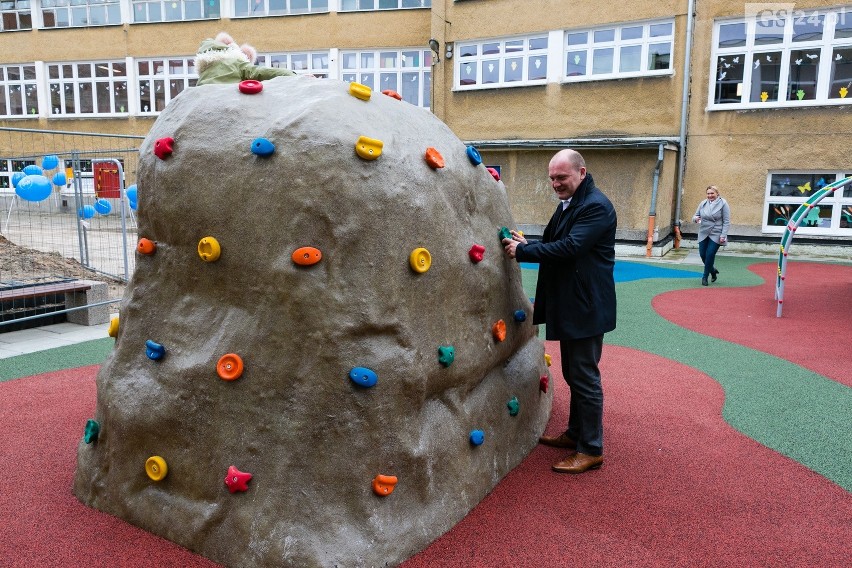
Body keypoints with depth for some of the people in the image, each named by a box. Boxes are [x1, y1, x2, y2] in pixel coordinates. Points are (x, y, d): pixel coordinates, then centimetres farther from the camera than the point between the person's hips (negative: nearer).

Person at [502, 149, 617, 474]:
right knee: (573, 374, 19)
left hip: (586, 307, -10)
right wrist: (527, 245, 1)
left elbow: (570, 247, -27)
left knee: (585, 377, -1)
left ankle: (591, 450, 11)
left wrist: (522, 251, -21)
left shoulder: (596, 206, -17)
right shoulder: (568, 204, 13)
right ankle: (575, 434, 34)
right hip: (568, 305, 10)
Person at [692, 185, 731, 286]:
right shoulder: (703, 203, 6)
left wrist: (723, 235, -14)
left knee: (710, 255, -9)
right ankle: (713, 270, 32)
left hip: (716, 235, -4)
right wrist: (696, 218, -12)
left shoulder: (723, 204, -5)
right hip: (703, 234, 4)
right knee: (703, 255, 4)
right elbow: (695, 216, 13)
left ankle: (705, 277, 6)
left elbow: (726, 222, -6)